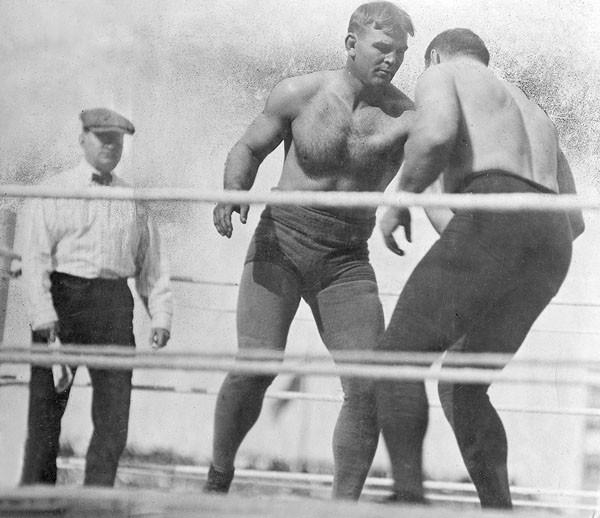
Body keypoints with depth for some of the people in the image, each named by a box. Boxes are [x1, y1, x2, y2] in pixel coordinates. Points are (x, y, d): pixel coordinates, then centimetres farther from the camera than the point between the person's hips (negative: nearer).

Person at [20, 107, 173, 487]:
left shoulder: (133, 201, 16)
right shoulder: (55, 192, 4)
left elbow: (152, 263, 17)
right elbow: (36, 256, -4)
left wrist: (161, 315, 5)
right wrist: (43, 314, -15)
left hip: (114, 302, 3)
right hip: (63, 296, -3)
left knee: (115, 406, -5)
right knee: (47, 403, 1)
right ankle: (34, 492, 9)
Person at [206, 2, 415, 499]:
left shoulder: (406, 115, -5)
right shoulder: (300, 94, -4)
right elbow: (248, 150, 7)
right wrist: (234, 192, -13)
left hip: (347, 261, 2)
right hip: (281, 242, -2)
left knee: (369, 387, -13)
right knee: (255, 369, -18)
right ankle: (218, 480, 5)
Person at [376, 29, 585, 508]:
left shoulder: (441, 76, 17)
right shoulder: (532, 116, 39)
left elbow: (435, 135, -9)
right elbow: (573, 223, 35)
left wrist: (399, 202, 7)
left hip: (493, 230, -7)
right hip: (548, 253, 7)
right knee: (459, 390, 16)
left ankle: (409, 504, -13)